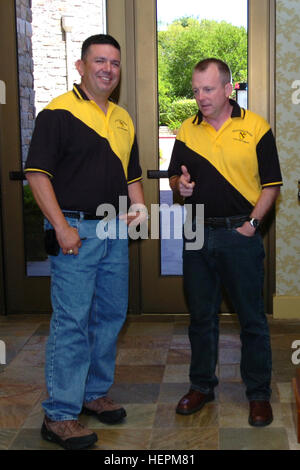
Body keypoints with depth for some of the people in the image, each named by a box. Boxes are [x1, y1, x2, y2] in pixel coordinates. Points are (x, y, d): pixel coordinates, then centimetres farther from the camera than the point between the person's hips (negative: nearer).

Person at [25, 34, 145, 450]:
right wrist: (62, 226, -19)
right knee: (71, 322, -6)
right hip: (75, 231, -8)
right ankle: (59, 415, 2)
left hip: (115, 231, 8)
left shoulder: (123, 119, 16)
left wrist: (139, 208, 4)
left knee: (110, 316, 13)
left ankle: (94, 394, 29)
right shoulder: (59, 112, -8)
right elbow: (37, 173, -14)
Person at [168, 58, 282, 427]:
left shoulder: (255, 128, -3)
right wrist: (181, 185, -8)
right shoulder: (187, 131, 8)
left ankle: (258, 393, 18)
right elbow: (175, 178, 14)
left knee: (252, 318, 4)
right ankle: (202, 385, 28)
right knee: (200, 316, 13)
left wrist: (252, 223, -11)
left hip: (240, 234, -3)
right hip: (197, 234, 4)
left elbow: (271, 185, -2)